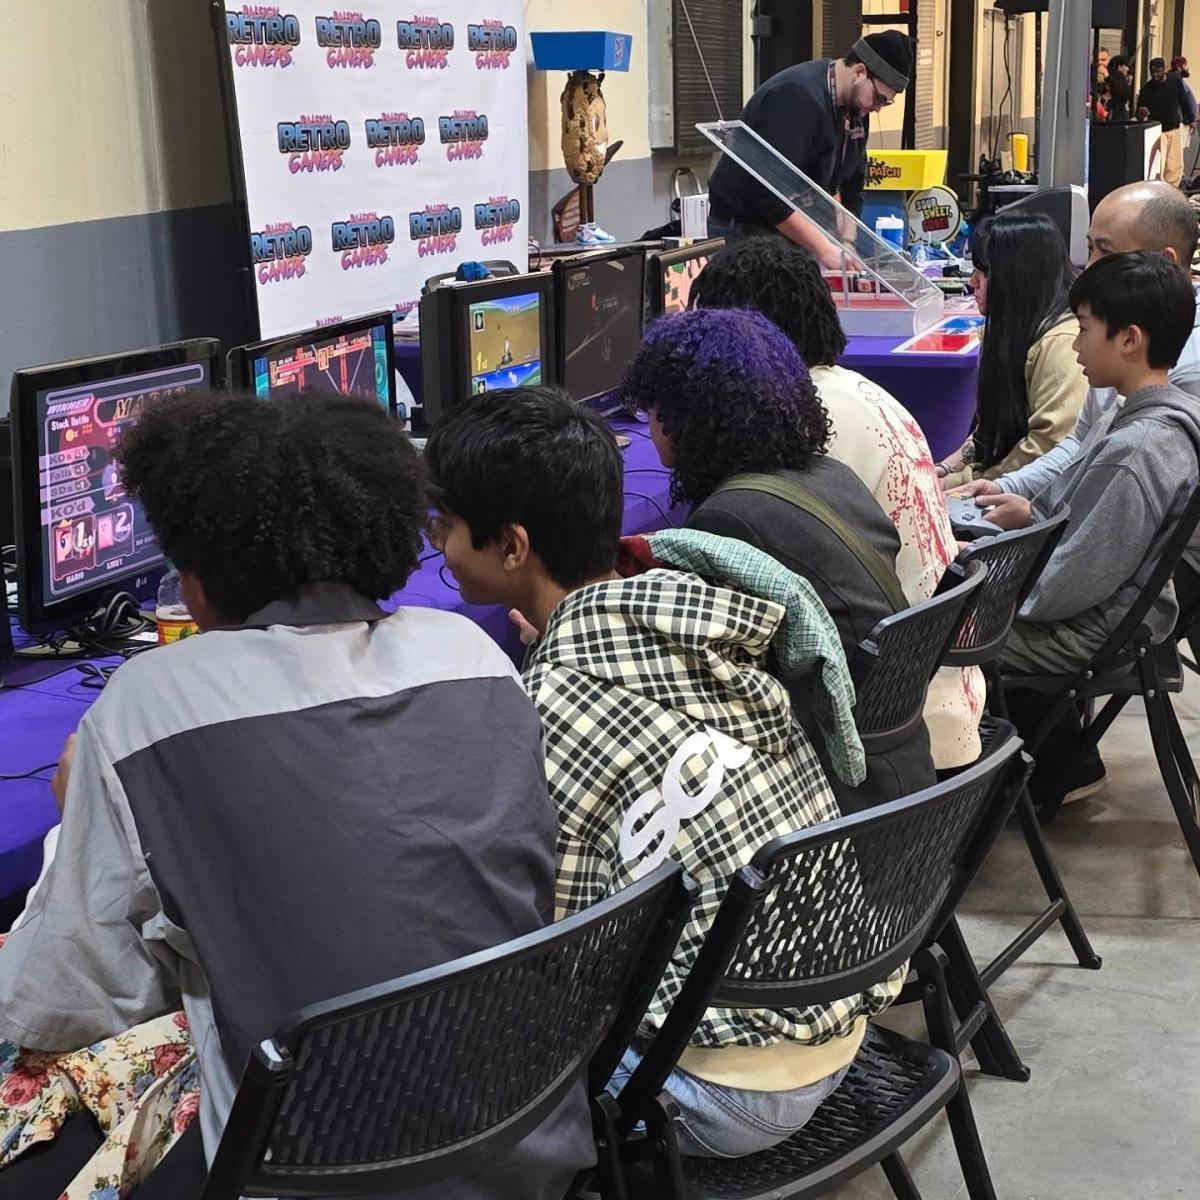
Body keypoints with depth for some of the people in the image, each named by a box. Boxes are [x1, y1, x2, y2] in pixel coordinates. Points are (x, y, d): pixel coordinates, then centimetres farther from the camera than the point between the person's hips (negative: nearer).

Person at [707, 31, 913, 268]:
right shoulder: (798, 97, -22)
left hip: (796, 233, 8)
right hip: (746, 231, -8)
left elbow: (852, 186, 12)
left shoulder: (856, 109, 5)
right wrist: (824, 249, -29)